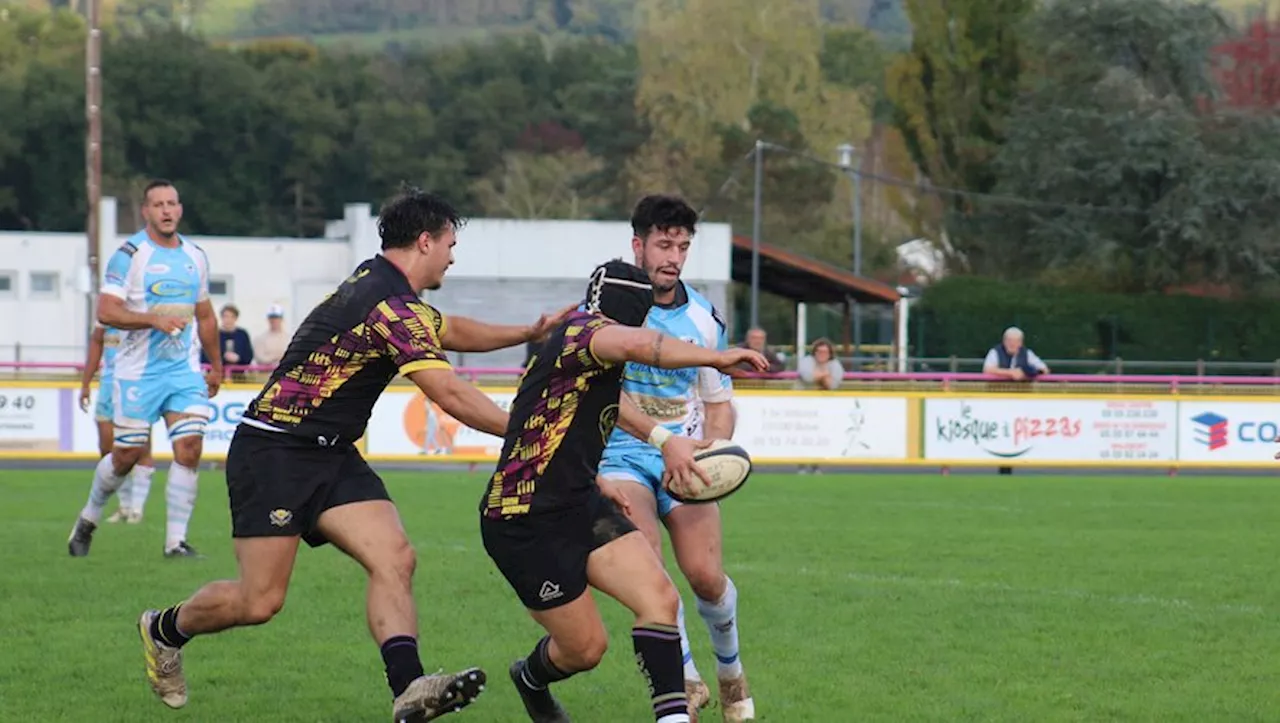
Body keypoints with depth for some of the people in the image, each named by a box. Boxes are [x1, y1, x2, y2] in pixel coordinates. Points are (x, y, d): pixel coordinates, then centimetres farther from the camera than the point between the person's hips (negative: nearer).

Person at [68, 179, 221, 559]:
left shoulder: (195, 256, 11)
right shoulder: (130, 254, -8)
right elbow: (105, 312, -16)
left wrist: (216, 365, 25)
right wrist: (154, 319, -26)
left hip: (185, 369, 4)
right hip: (138, 370, -4)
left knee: (189, 449, -10)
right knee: (126, 456, 1)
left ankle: (176, 540, -5)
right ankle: (88, 520, 26)